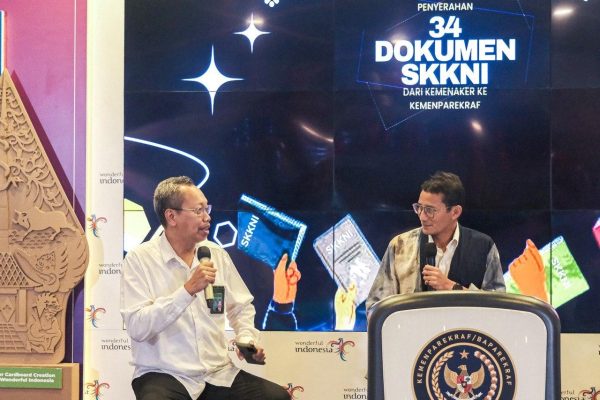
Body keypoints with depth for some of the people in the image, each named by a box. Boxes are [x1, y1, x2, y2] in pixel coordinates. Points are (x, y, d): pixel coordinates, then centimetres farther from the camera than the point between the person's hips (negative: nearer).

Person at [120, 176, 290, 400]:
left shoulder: (217, 255, 10)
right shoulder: (139, 260, -6)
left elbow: (241, 307, 23)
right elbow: (137, 327, -18)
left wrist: (247, 339, 3)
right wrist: (188, 290, -22)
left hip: (219, 374, 5)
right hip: (163, 376, -5)